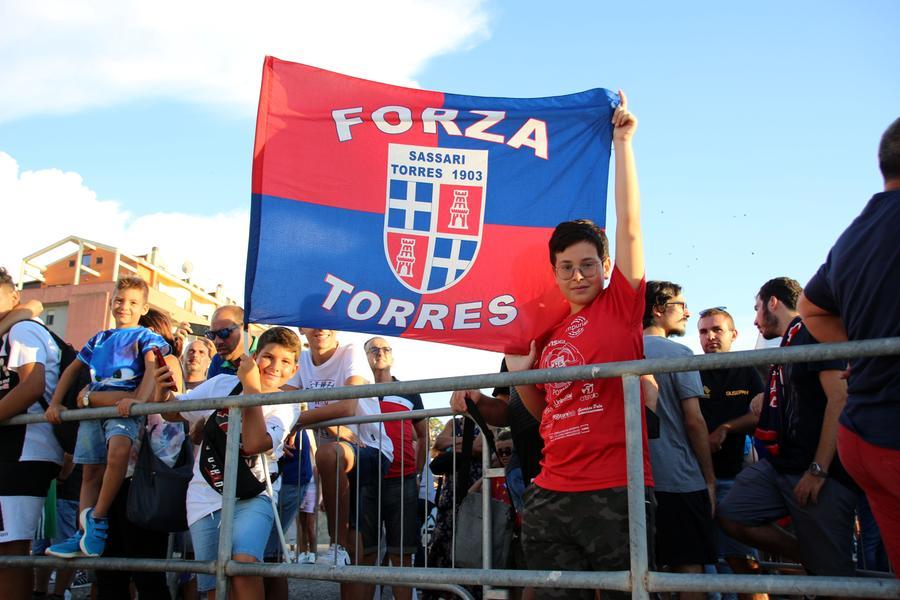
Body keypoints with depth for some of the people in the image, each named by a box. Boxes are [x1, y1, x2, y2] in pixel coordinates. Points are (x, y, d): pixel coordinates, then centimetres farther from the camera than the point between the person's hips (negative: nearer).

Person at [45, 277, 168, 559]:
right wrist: (55, 403, 17)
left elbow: (152, 368, -9)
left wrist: (139, 399, -28)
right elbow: (73, 369, 31)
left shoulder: (146, 337, 9)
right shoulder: (99, 339, 26)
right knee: (92, 472, 1)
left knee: (118, 449, -32)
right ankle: (84, 533, 1)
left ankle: (97, 518, -20)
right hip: (92, 408, 5)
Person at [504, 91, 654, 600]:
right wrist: (518, 376, 3)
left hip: (616, 493, -5)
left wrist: (623, 141, -4)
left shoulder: (622, 307, -1)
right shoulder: (548, 332, 12)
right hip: (551, 495, 5)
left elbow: (629, 225, -8)